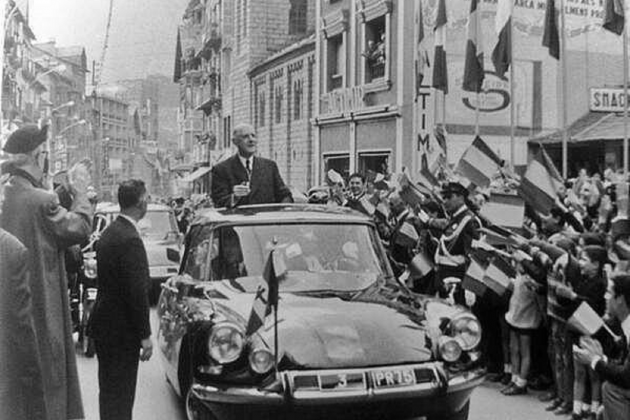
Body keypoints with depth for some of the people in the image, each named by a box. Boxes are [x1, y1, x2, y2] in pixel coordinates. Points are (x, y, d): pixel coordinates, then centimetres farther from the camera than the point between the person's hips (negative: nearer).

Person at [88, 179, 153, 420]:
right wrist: (145, 335, -15)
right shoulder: (130, 239, -22)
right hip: (122, 331, -9)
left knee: (109, 390, 19)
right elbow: (137, 292, -22)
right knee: (120, 394, 0)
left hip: (103, 325, 9)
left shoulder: (109, 232, 7)